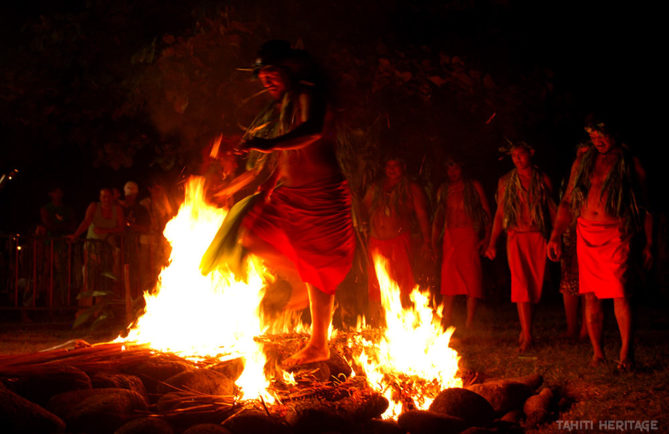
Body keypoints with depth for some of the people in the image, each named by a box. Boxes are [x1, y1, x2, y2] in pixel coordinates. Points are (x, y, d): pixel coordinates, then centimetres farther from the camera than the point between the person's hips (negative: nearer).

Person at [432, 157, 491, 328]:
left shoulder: (474, 186, 5)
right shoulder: (443, 190, 14)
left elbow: (486, 212, 4)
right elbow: (438, 219, 17)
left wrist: (486, 237, -6)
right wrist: (433, 243, 10)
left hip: (469, 237, -3)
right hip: (450, 237, 3)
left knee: (471, 279, -7)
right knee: (448, 280, 0)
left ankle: (469, 324, -5)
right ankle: (446, 323, 4)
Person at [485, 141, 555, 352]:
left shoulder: (542, 180, 9)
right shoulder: (506, 182, 11)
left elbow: (552, 210, 10)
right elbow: (499, 214, 12)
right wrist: (492, 243, 6)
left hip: (538, 237, 1)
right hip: (516, 237, -1)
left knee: (534, 285, 1)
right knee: (520, 283, -15)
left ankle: (525, 329, 18)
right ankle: (527, 335, -19)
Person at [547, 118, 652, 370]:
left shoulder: (631, 165, 4)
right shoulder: (582, 163, 14)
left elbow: (645, 208, 8)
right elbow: (567, 202, 16)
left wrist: (648, 244, 4)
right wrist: (555, 236, 7)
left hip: (616, 236, -3)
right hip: (586, 235, 4)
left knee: (619, 294, -12)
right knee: (591, 297, 4)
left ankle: (625, 352, -5)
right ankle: (597, 352, 11)